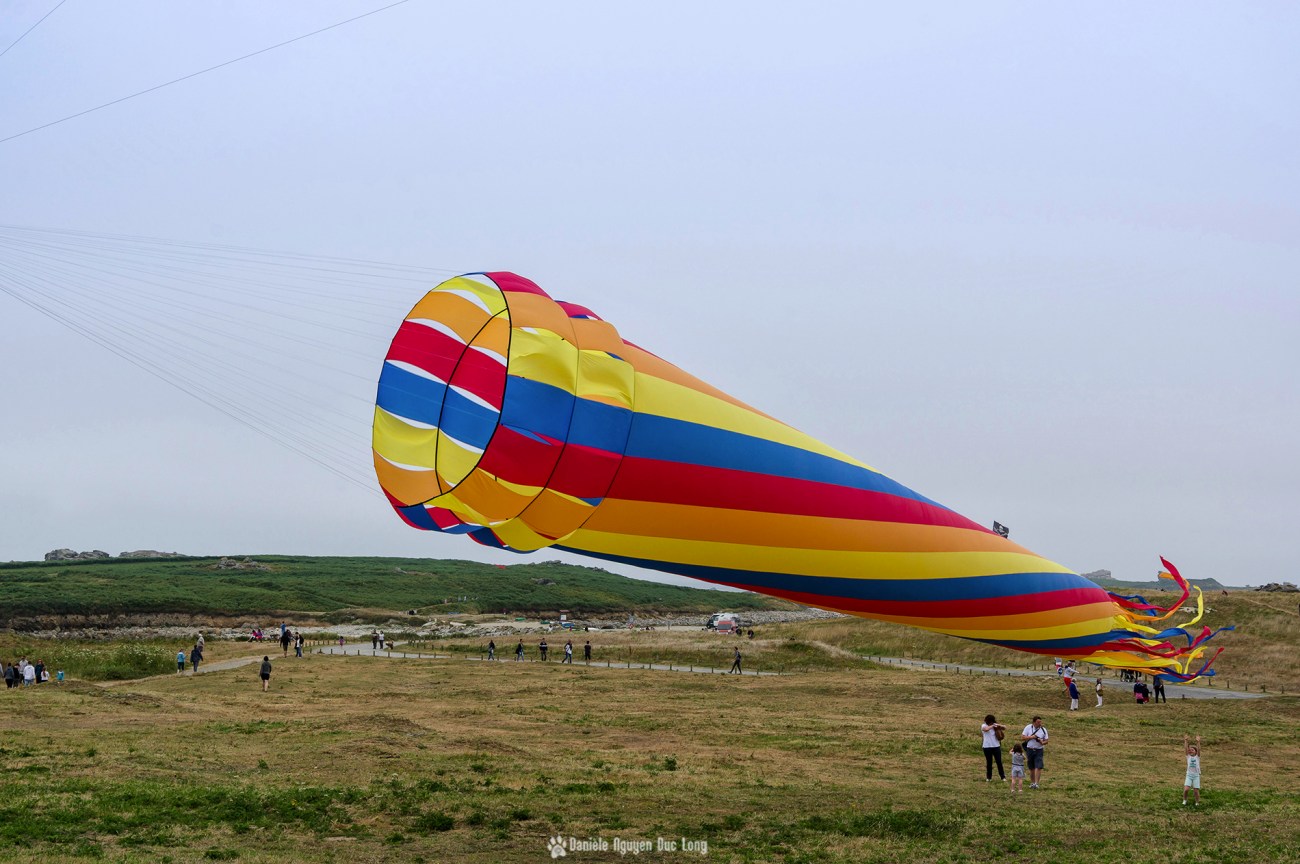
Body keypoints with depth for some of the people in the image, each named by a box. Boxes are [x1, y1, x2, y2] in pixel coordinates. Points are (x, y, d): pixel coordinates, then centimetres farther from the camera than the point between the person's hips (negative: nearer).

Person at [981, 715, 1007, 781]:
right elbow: (986, 729, -28)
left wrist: (999, 726, -14)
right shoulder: (984, 726, -4)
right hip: (987, 747, -1)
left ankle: (1003, 776, 9)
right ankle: (988, 777, 17)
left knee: (999, 762, 1)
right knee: (989, 763, 6)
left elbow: (1004, 728, 3)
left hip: (996, 746, 1)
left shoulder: (995, 725, 4)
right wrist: (993, 726, -19)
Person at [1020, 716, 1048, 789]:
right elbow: (1022, 737, -3)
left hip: (1039, 750, 0)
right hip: (1029, 750, 0)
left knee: (1038, 767, -14)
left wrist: (1043, 742, -18)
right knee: (1031, 768, 7)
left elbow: (1046, 741, 4)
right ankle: (1032, 783, 20)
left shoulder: (1043, 730, 1)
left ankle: (1036, 783, -12)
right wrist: (1031, 737, -16)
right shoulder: (1028, 728, -2)